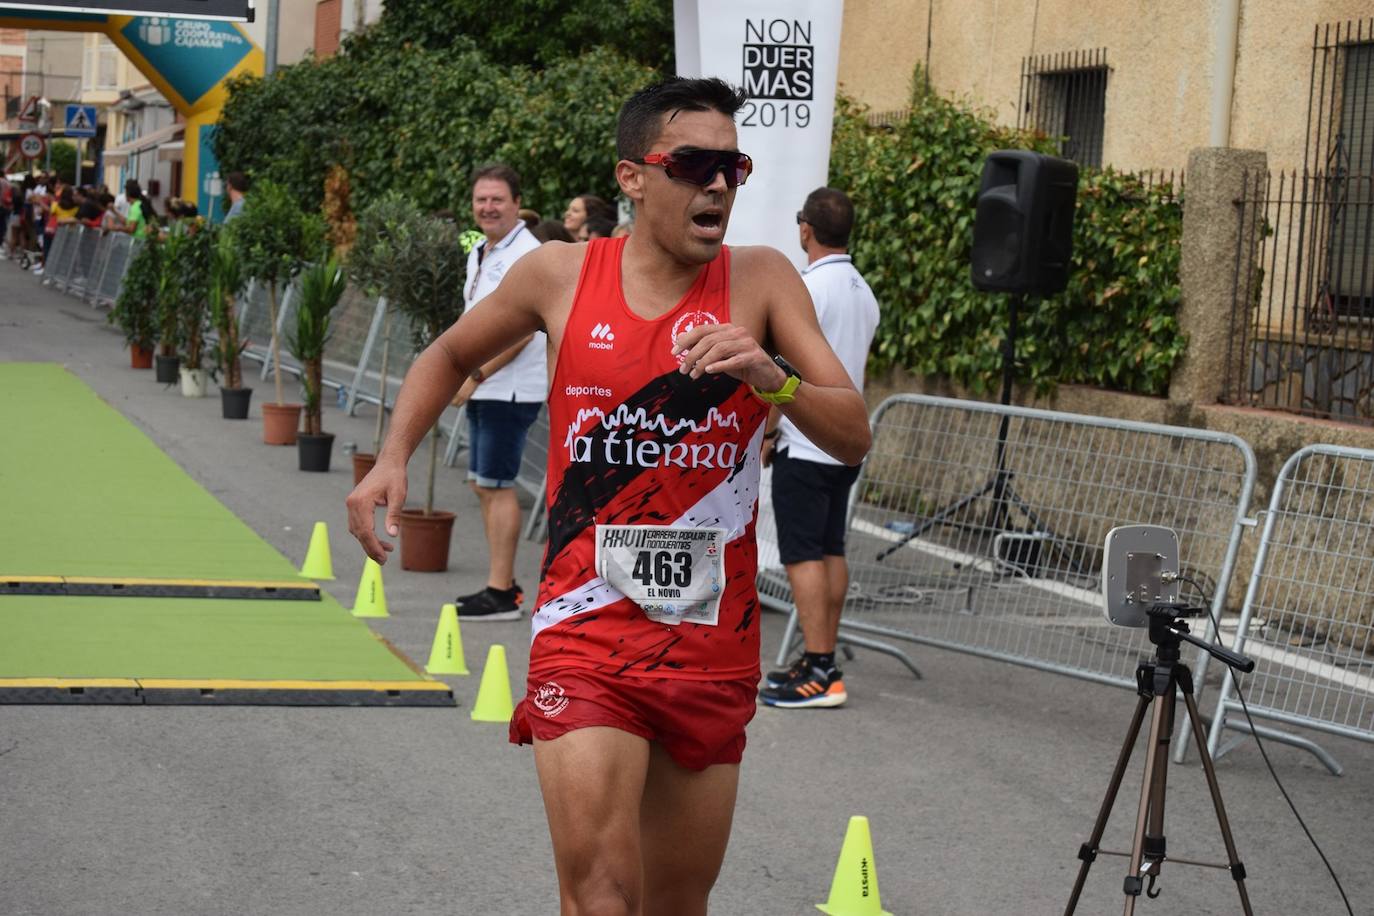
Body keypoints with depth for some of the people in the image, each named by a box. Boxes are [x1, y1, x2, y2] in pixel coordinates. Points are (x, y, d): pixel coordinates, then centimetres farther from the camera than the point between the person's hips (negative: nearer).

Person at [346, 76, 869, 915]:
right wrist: (393, 459, 4)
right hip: (588, 627, -2)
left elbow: (854, 437, -8)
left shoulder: (760, 281, -2)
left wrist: (772, 377, -26)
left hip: (714, 644, 2)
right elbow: (451, 356, 19)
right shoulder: (562, 276, -1)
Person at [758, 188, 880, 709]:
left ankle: (816, 674, -10)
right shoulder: (864, 293, 12)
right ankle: (826, 664, 15)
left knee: (803, 555, -7)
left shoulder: (809, 289, -15)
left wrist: (765, 434, -8)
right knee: (831, 551, 11)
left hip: (805, 446, -9)